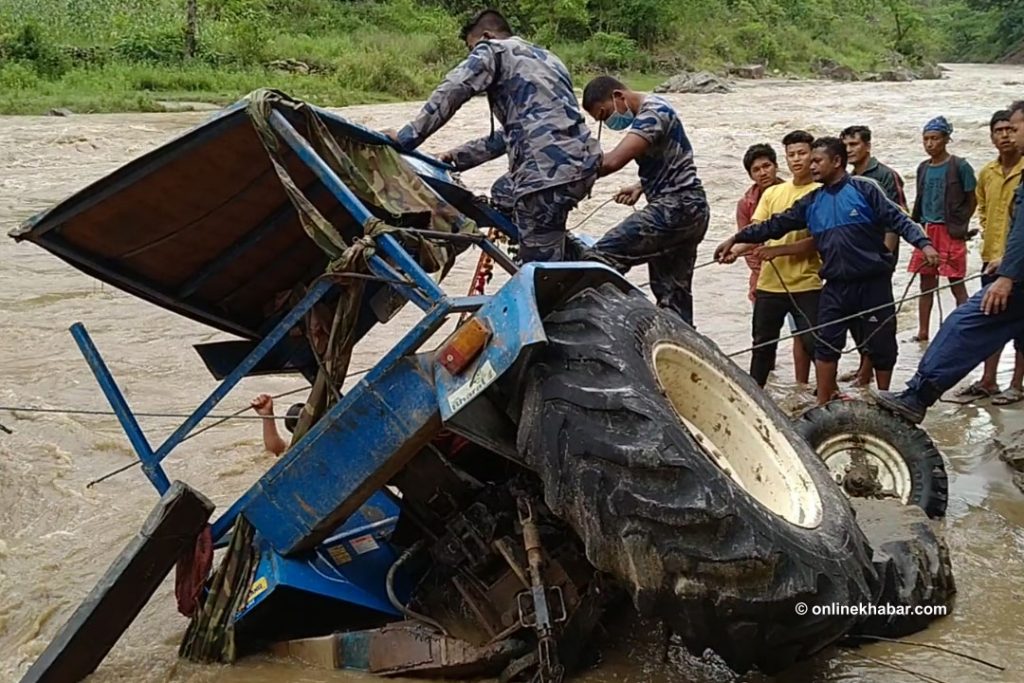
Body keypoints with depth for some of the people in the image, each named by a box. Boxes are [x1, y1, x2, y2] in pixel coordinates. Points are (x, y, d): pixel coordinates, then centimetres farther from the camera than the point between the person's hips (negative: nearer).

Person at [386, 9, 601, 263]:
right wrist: (459, 157, 32)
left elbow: (450, 92, -9)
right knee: (504, 193, 32)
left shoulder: (493, 49, 9)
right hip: (582, 161, 9)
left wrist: (406, 138, -5)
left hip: (549, 169, -9)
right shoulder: (546, 58, 33)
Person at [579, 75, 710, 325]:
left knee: (603, 256, -23)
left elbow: (612, 161, -28)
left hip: (676, 208, -11)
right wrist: (641, 187, 19)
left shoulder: (653, 113, -14)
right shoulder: (652, 111, 18)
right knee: (674, 296, 13)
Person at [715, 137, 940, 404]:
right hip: (836, 285, 4)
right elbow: (776, 225, 12)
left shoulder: (864, 189, -4)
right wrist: (736, 239, 10)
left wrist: (923, 243, -23)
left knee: (881, 346, 6)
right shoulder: (811, 202, 9)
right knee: (826, 344, 0)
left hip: (874, 282, -4)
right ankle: (822, 405, 9)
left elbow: (898, 219, -8)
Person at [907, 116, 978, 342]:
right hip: (926, 231, 6)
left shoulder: (959, 166, -6)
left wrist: (959, 225, -4)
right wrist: (918, 227, 9)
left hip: (950, 232, -5)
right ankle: (923, 332, 18)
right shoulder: (923, 168, 10)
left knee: (957, 284, -1)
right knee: (926, 284, 10)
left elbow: (972, 200, -2)